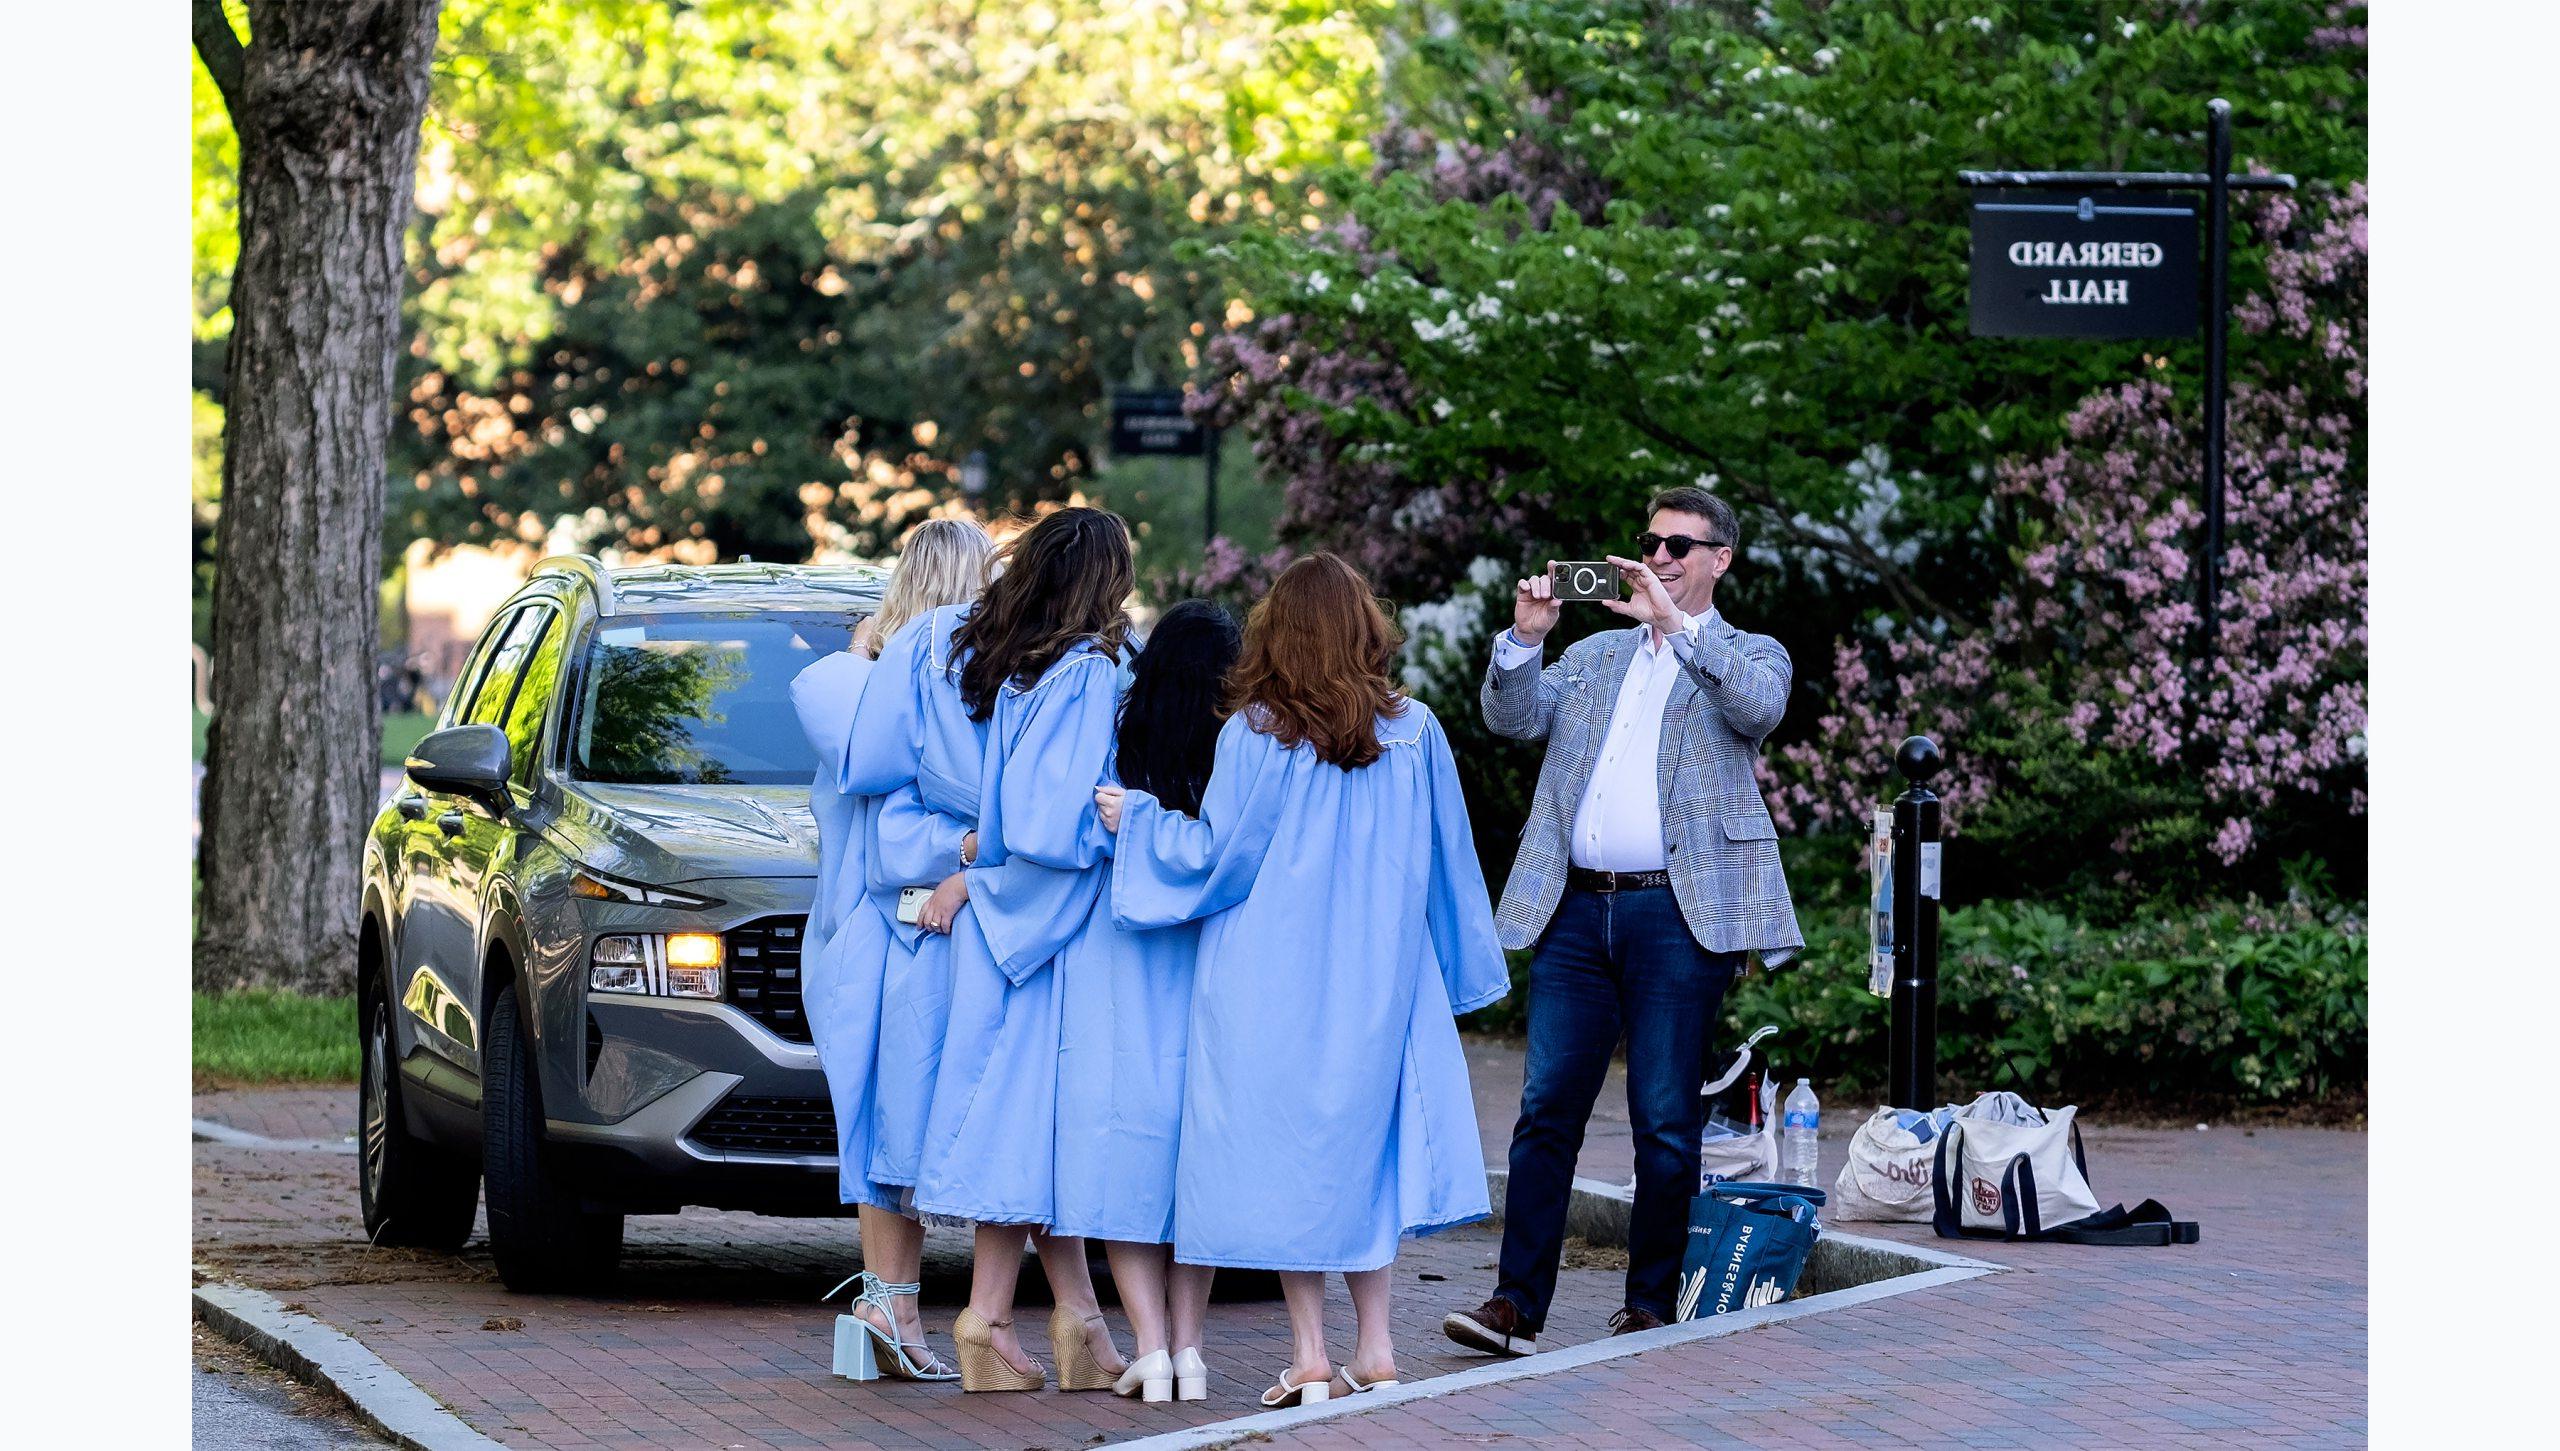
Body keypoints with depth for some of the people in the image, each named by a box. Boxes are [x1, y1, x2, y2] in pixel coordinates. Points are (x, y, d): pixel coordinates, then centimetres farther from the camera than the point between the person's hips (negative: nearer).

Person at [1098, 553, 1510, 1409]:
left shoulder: (1255, 734, -10)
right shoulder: (1413, 733, 0)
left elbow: (1219, 856, -7)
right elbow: (1446, 865, 7)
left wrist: (1138, 820, 9)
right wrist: (1459, 968, 18)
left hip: (1272, 980, -3)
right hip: (1376, 978, 3)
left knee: (1286, 1151, 3)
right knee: (1362, 1143, 12)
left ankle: (1309, 1356, 3)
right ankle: (1374, 1351, 9)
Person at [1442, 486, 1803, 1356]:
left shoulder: (1747, 657, 9)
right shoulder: (1593, 656, 21)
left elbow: (1759, 706, -14)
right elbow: (1514, 720, 8)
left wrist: (1675, 623, -20)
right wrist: (1525, 637, -8)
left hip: (1677, 915, -3)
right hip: (1576, 910, 3)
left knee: (1666, 1123, 0)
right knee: (1547, 1110, -2)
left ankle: (1650, 1305, 8)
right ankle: (1517, 1305, -3)